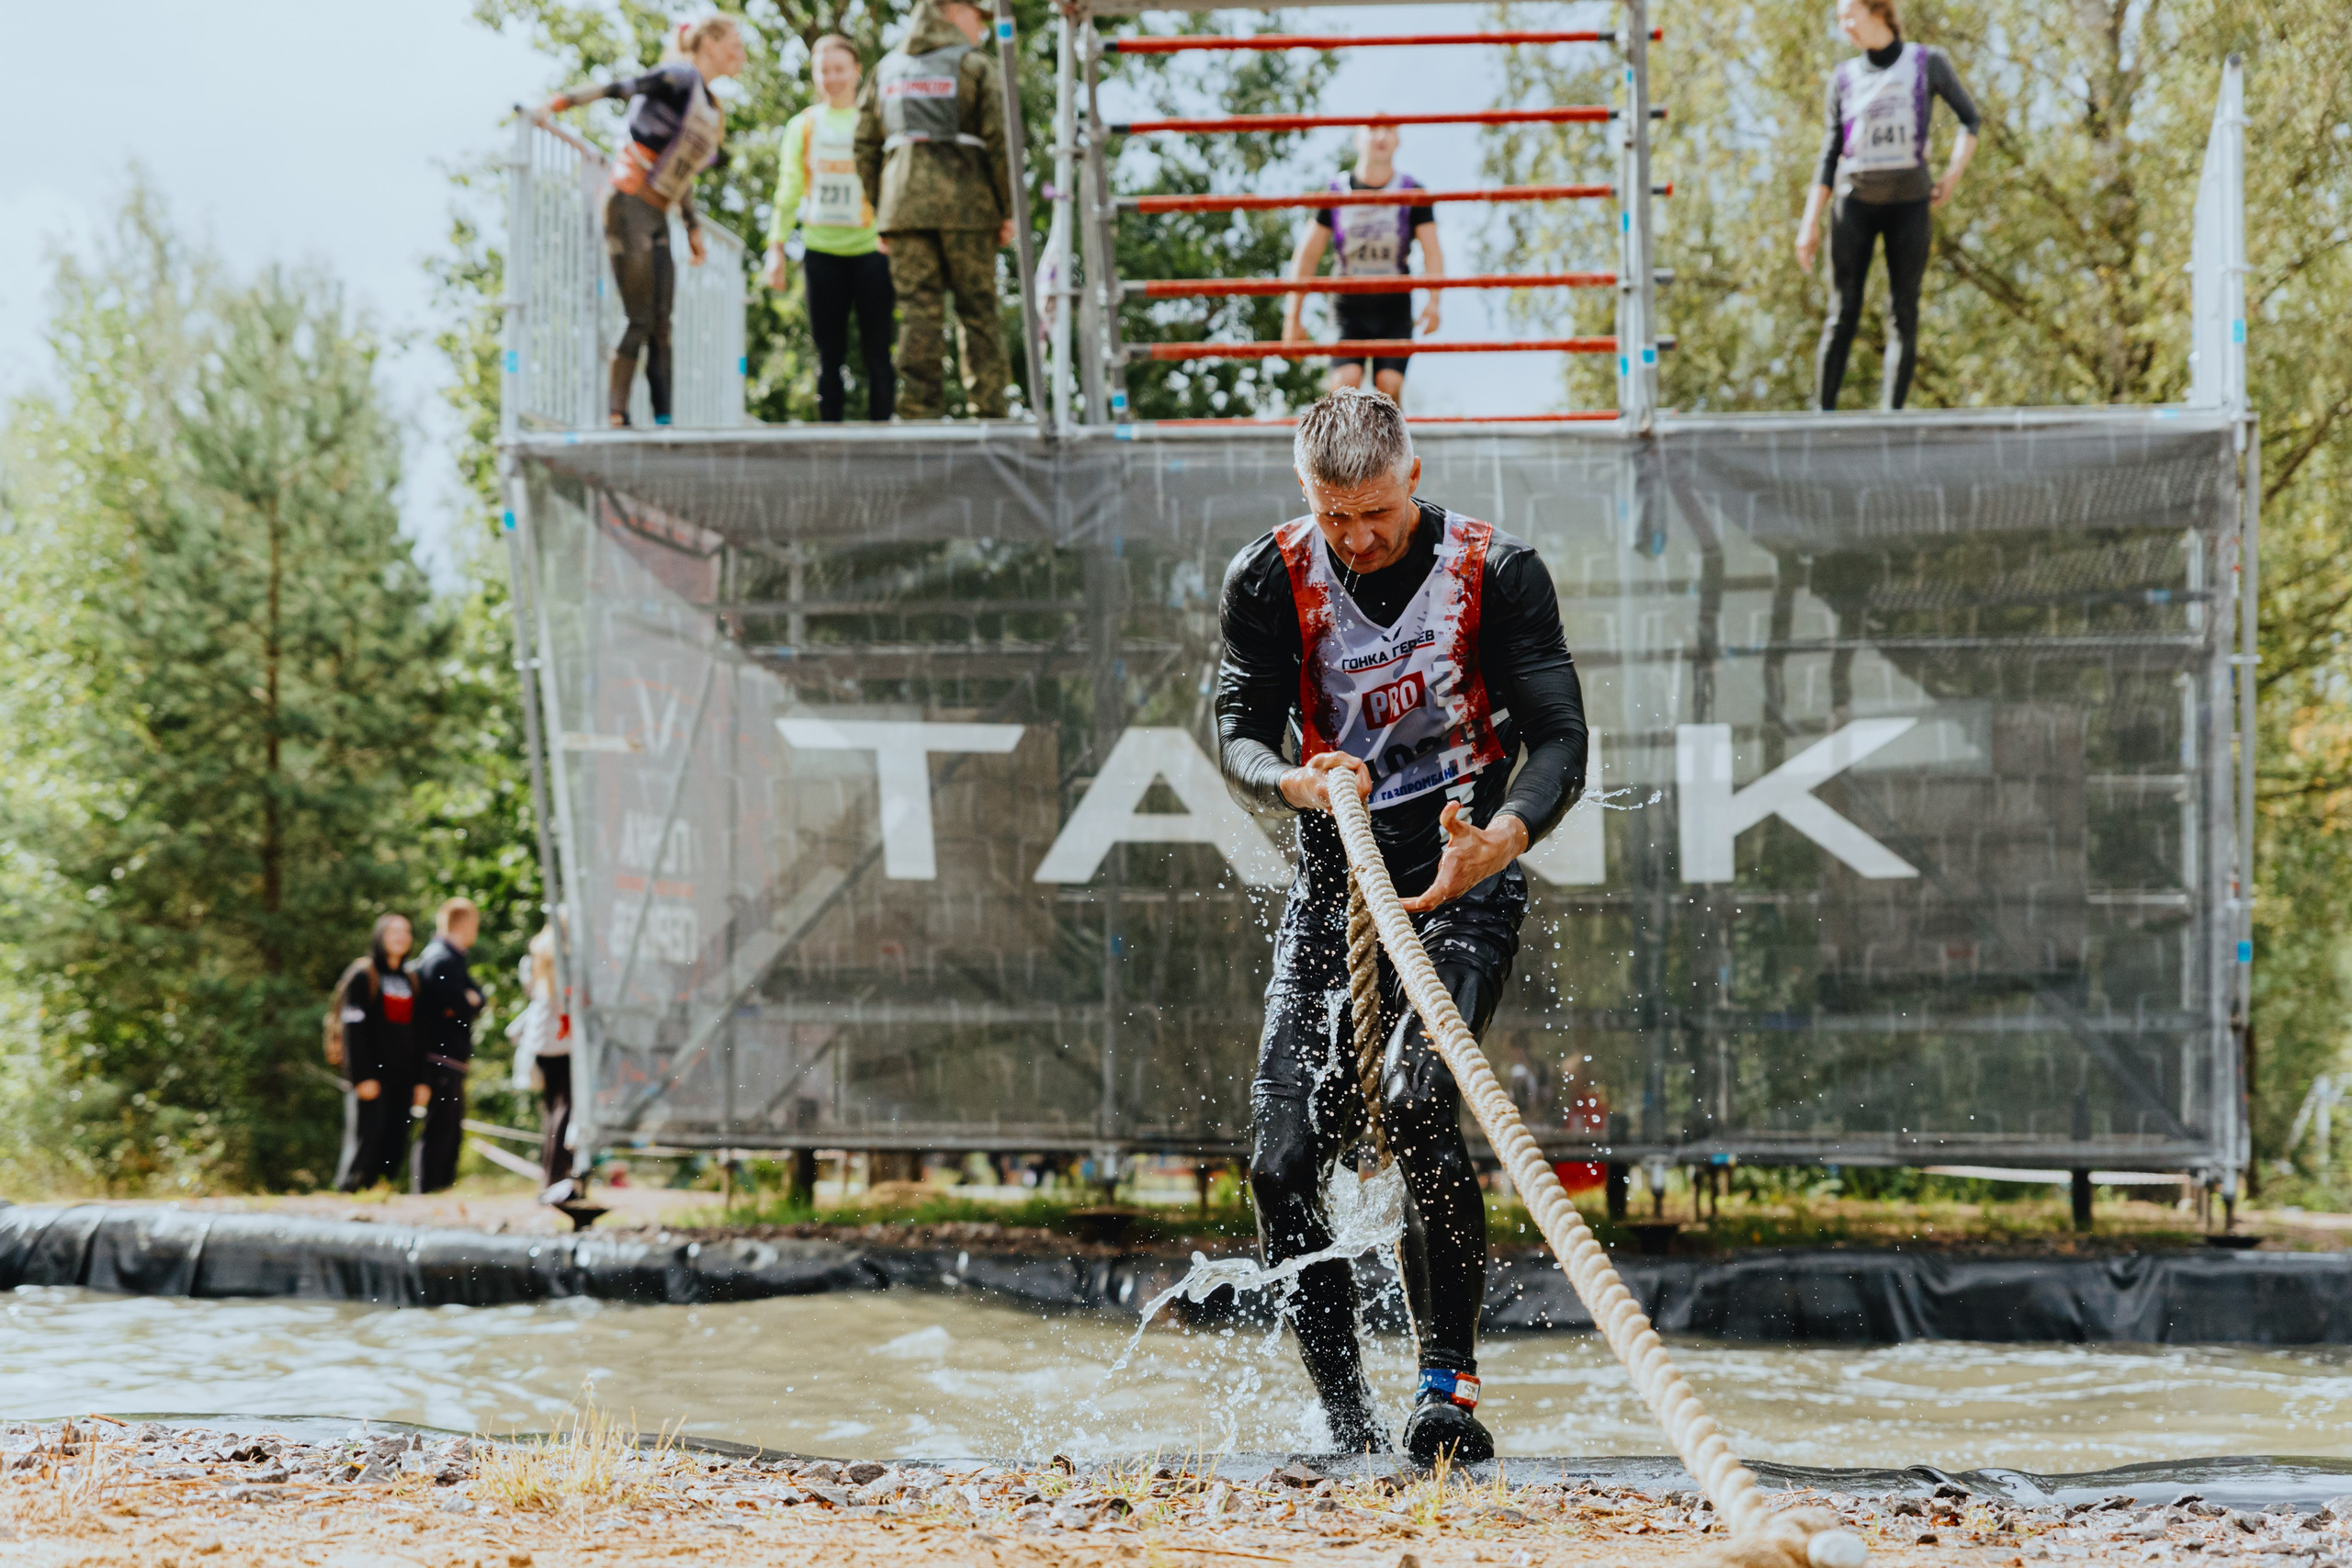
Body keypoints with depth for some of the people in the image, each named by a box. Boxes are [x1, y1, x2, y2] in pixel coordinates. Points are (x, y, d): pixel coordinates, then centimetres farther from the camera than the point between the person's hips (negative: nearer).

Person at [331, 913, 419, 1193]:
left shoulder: (408, 980, 16)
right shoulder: (362, 976, -3)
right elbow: (353, 1030, -8)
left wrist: (420, 1079, 10)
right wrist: (363, 1077, -16)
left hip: (400, 1075, 6)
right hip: (372, 1075, -6)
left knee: (396, 1144, 2)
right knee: (367, 1136, -12)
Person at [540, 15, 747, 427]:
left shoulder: (712, 107, 19)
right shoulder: (681, 78, -7)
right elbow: (622, 87, -16)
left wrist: (693, 227, 22)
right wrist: (564, 100, -25)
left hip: (657, 217, 9)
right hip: (630, 204, -9)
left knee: (660, 326, 4)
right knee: (641, 320, -12)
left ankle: (663, 422, 2)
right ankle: (615, 416, -12)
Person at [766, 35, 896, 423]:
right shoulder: (803, 126, 11)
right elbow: (789, 191, 12)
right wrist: (776, 249, 5)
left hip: (870, 249, -2)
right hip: (821, 251, 2)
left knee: (877, 353, -4)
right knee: (829, 354, 3)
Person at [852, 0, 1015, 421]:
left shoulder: (887, 68, 15)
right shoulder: (974, 64, 2)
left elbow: (865, 148, 13)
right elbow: (998, 140, -5)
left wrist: (880, 214, 16)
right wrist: (1007, 211, 0)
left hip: (904, 201, 3)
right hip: (966, 203, -3)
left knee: (917, 312, 1)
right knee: (977, 311, 1)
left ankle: (918, 412, -6)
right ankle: (988, 413, -3)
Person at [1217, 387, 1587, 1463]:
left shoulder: (1495, 571, -9)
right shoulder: (1270, 579, -1)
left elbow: (1559, 740, -12)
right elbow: (1238, 730, -2)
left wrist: (1497, 840, -33)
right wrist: (1297, 782, -27)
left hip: (1464, 881, -4)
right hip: (1334, 885, 4)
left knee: (1416, 1102, -28)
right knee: (1284, 1162, -6)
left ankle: (1449, 1378, -17)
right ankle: (1347, 1429, 5)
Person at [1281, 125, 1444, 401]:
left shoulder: (1412, 193, 2)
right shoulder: (1336, 193, 4)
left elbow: (1432, 253, -4)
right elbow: (1306, 257, 7)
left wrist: (1433, 301, -23)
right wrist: (1293, 318, 4)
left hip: (1394, 309, 0)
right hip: (1348, 308, 0)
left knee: (1389, 385, -16)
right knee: (1346, 381, -19)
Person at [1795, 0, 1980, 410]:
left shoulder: (1928, 63, 1)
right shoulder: (1844, 77, 6)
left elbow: (1970, 118, 11)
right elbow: (1830, 155, 7)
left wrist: (1954, 173, -3)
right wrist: (1810, 222, 1)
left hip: (1910, 202, -1)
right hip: (1855, 202, 1)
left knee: (1903, 314, -5)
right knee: (1843, 313, -4)